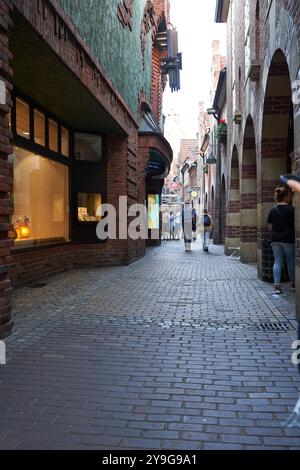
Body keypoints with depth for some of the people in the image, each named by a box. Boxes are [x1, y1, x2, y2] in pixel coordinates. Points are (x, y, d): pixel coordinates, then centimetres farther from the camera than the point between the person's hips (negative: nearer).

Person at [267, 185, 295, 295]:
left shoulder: (273, 210, 5)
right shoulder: (291, 209, -9)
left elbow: (269, 228, 7)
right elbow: (296, 224, -8)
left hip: (276, 240, 4)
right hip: (289, 240, -4)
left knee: (277, 262, 5)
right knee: (291, 262, 9)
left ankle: (277, 285, 0)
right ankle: (294, 284, 24)